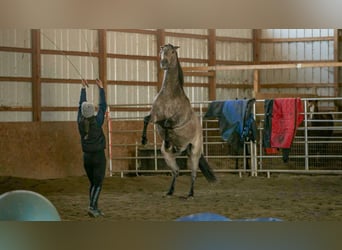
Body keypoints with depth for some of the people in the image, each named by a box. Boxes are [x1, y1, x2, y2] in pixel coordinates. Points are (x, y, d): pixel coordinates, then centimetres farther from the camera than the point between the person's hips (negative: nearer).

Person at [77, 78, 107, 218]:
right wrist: (101, 88, 3)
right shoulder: (97, 121, -13)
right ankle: (92, 207, -18)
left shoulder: (81, 122, -3)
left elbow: (81, 104, 8)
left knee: (92, 183, 13)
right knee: (98, 183, -3)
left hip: (86, 156, 5)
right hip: (98, 155, -5)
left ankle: (95, 209, 11)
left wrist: (83, 88, 17)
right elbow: (103, 106, -4)